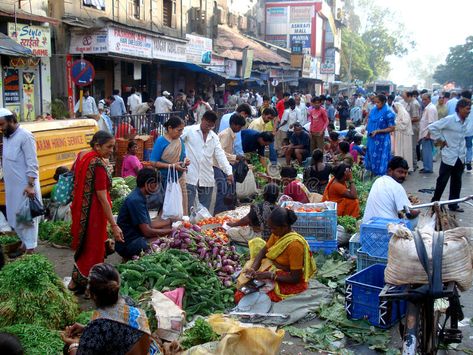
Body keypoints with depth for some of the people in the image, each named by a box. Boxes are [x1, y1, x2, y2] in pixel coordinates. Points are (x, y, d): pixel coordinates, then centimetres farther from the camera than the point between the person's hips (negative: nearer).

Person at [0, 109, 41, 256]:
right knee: (14, 217, 15)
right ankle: (25, 243, 29)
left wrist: (31, 185, -22)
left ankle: (30, 249, 6)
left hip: (24, 186, -8)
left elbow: (32, 163, -18)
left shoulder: (25, 136, -14)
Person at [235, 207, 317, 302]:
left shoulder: (295, 244, -29)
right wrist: (253, 268, -15)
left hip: (288, 283, -8)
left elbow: (295, 278, -25)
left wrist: (269, 275, -29)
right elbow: (263, 251, 3)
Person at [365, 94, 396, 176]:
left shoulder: (388, 113, -11)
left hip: (382, 141, -6)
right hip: (372, 139, 6)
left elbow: (391, 128, -11)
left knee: (380, 160, -1)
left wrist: (377, 131, -17)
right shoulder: (373, 110, 8)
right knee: (372, 158, 11)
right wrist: (366, 128, -1)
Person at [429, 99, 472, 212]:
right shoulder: (449, 120, -14)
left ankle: (453, 205, 24)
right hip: (449, 156, -6)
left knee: (457, 182, 13)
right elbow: (431, 127, -15)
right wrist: (440, 140, -11)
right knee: (442, 180, 4)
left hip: (460, 157, 6)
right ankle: (435, 202, 19)